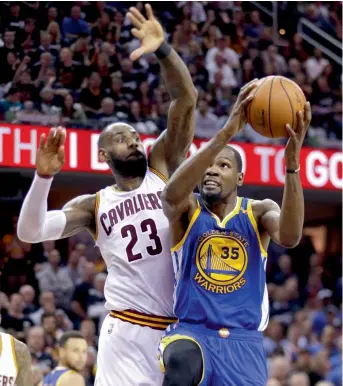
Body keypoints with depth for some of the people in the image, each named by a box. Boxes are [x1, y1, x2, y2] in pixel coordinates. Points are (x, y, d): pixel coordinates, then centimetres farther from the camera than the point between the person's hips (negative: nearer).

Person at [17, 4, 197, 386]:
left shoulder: (163, 166, 10)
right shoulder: (94, 206, 11)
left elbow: (186, 99, -1)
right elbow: (30, 232, -2)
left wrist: (162, 49, -15)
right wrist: (44, 176, -15)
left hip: (183, 326, 1)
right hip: (127, 329, 0)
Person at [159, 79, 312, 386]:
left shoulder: (259, 211, 3)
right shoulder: (187, 210, 0)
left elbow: (290, 237, -21)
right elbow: (172, 193, -28)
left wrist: (292, 164, -34)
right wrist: (225, 134, -36)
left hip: (243, 341, 3)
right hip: (191, 330, -2)